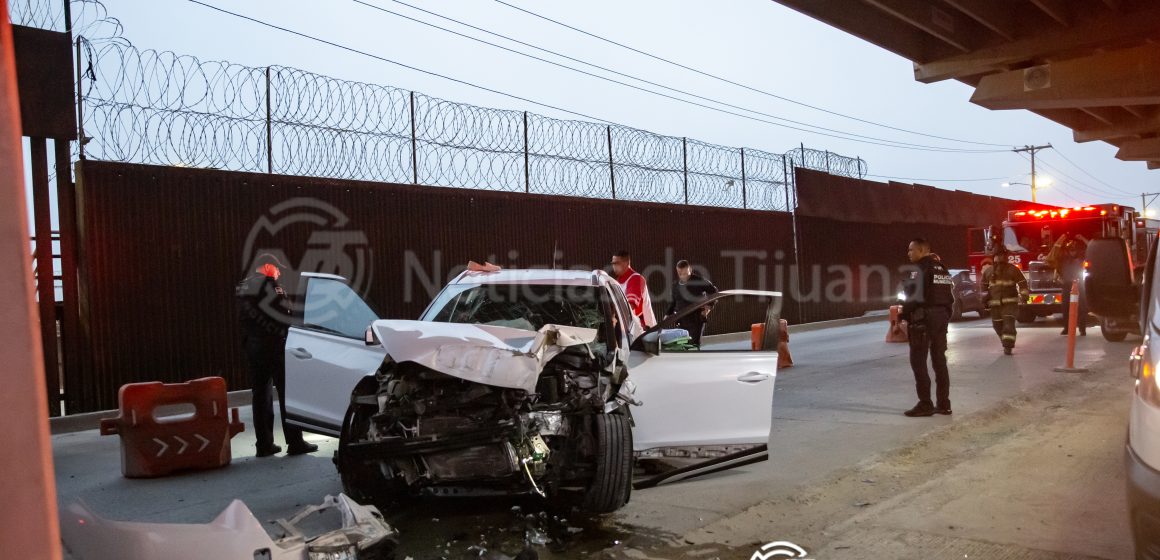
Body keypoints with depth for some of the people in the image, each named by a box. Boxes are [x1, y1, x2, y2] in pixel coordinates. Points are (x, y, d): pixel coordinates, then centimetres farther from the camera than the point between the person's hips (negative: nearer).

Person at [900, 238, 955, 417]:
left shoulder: (921, 269, -12)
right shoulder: (942, 269, 15)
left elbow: (916, 297, -20)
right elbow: (950, 297, 15)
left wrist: (903, 314, -12)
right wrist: (944, 315, 20)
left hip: (923, 319, -9)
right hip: (942, 317, 9)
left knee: (918, 361, -4)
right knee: (939, 361, 12)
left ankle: (925, 404, -6)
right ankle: (943, 404, 15)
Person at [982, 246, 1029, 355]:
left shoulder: (1012, 269, 0)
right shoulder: (988, 271, 9)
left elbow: (1022, 282, 1)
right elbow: (984, 284, 22)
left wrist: (1023, 295, -10)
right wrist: (985, 296, 13)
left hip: (1010, 302, -4)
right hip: (995, 304, 4)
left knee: (1009, 324, -13)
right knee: (998, 326, 8)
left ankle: (1008, 346, -16)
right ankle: (1005, 342, 28)